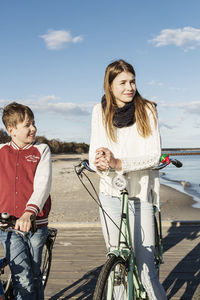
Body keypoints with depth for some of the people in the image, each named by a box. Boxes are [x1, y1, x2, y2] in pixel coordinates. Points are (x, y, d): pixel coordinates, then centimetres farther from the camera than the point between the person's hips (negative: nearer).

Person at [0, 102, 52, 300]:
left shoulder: (41, 150, 1)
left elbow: (43, 184, -12)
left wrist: (29, 213, -29)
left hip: (35, 224, 0)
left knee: (34, 276, 12)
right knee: (23, 279, -7)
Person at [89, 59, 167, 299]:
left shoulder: (147, 110, -2)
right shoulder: (100, 112, 5)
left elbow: (154, 155, -10)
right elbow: (94, 153, 2)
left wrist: (118, 163, -24)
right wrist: (100, 164, -22)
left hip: (140, 194, -2)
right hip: (110, 194, 2)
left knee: (145, 266, -4)